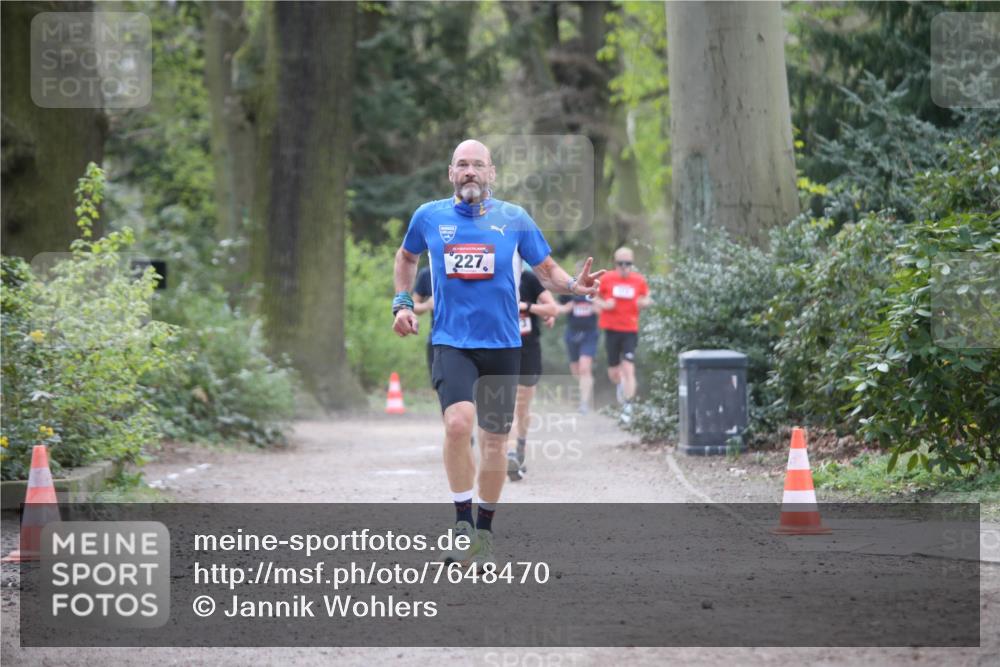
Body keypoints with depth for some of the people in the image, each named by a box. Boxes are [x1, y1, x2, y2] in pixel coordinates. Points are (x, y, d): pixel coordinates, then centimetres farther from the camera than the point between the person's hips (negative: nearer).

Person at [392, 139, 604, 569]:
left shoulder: (514, 219, 2)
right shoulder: (429, 217, 3)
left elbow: (546, 270, 8)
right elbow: (406, 257, 24)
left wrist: (574, 286, -12)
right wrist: (402, 301, 12)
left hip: (502, 344, 1)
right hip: (451, 343, -1)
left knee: (494, 439, 7)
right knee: (458, 423, -25)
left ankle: (484, 530, 26)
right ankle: (463, 523, -12)